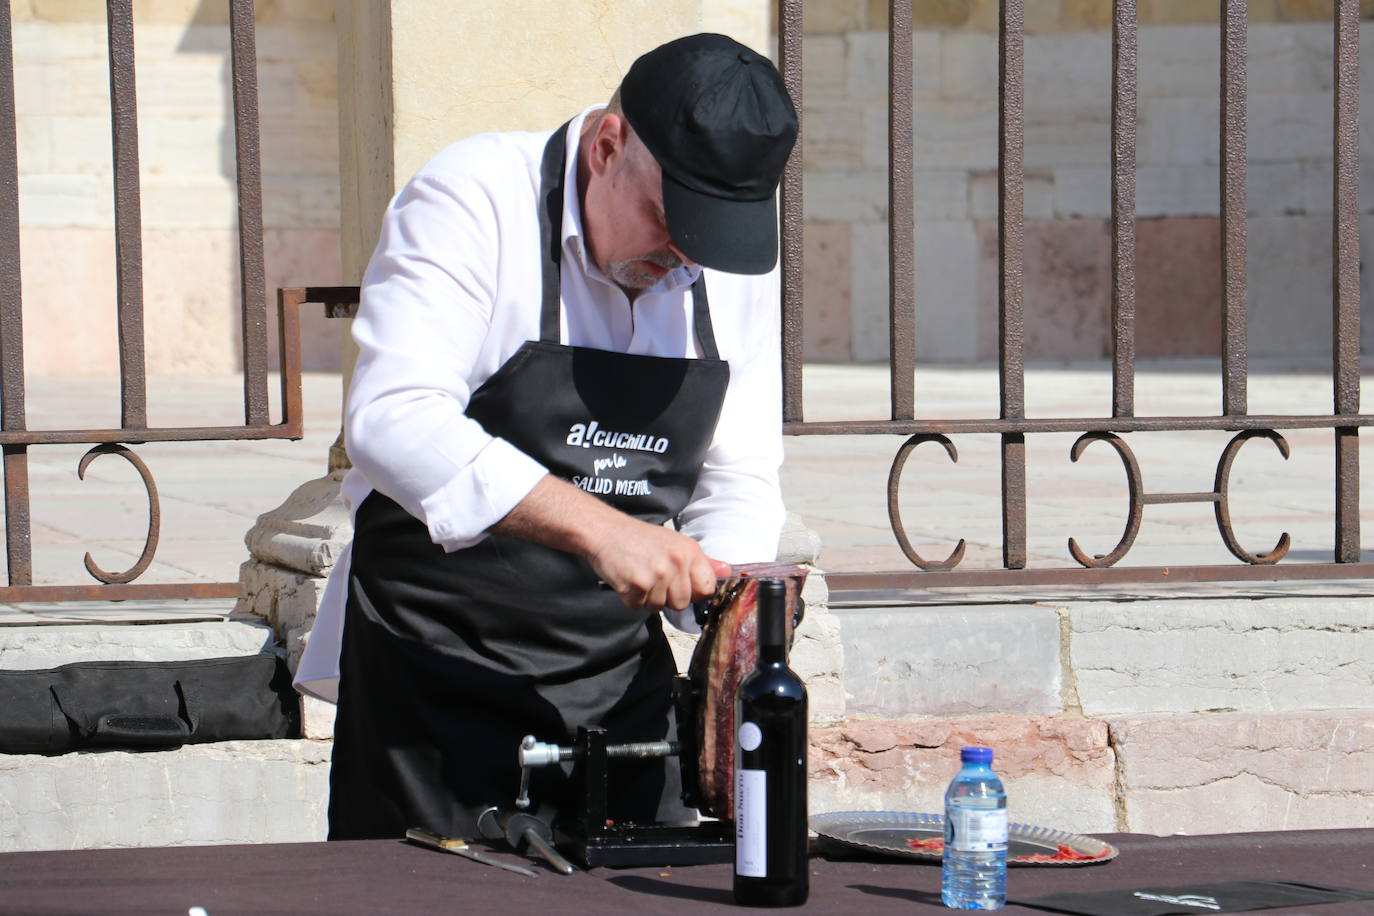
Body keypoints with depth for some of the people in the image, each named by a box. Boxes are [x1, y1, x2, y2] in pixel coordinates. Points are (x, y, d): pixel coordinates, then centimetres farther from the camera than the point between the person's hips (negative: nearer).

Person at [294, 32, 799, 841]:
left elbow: (738, 476, 9)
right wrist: (594, 528, -34)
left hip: (620, 682, 5)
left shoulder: (736, 260, 4)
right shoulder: (475, 200, -14)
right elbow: (394, 422, -27)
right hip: (436, 676, -5)